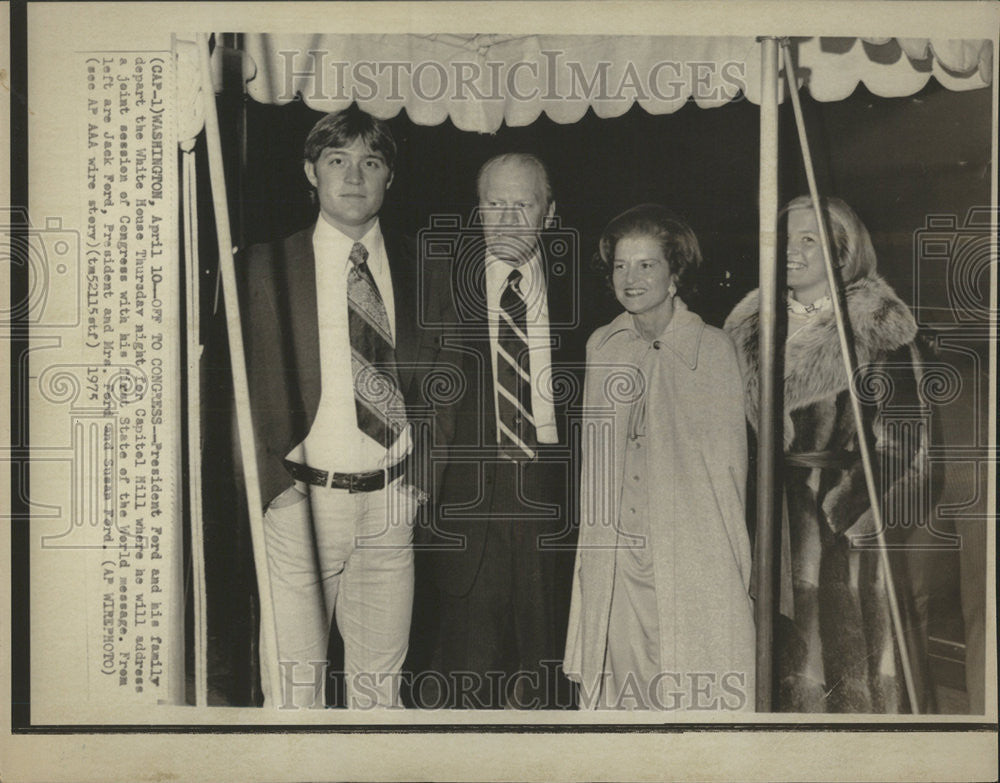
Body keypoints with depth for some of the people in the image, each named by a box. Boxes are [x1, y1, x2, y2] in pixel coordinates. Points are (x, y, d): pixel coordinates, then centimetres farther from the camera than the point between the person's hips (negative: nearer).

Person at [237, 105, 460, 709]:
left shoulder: (425, 274, 8)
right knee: (294, 685, 1)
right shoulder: (265, 268, 0)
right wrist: (269, 480, -9)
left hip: (392, 502, 3)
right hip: (300, 500, -2)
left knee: (381, 681, 11)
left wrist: (425, 473, 5)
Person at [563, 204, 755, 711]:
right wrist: (593, 542, 11)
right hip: (614, 561, 4)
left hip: (692, 559, -3)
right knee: (617, 683, 7)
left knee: (695, 690, -1)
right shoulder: (600, 347, 8)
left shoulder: (712, 349, -3)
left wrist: (734, 565, -2)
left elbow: (728, 464, -1)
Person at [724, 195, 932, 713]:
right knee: (784, 646, 8)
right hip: (771, 514, 4)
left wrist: (864, 509, -16)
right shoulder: (753, 325, 11)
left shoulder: (876, 327, -3)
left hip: (846, 517, -4)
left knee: (845, 644, 0)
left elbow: (904, 428, -8)